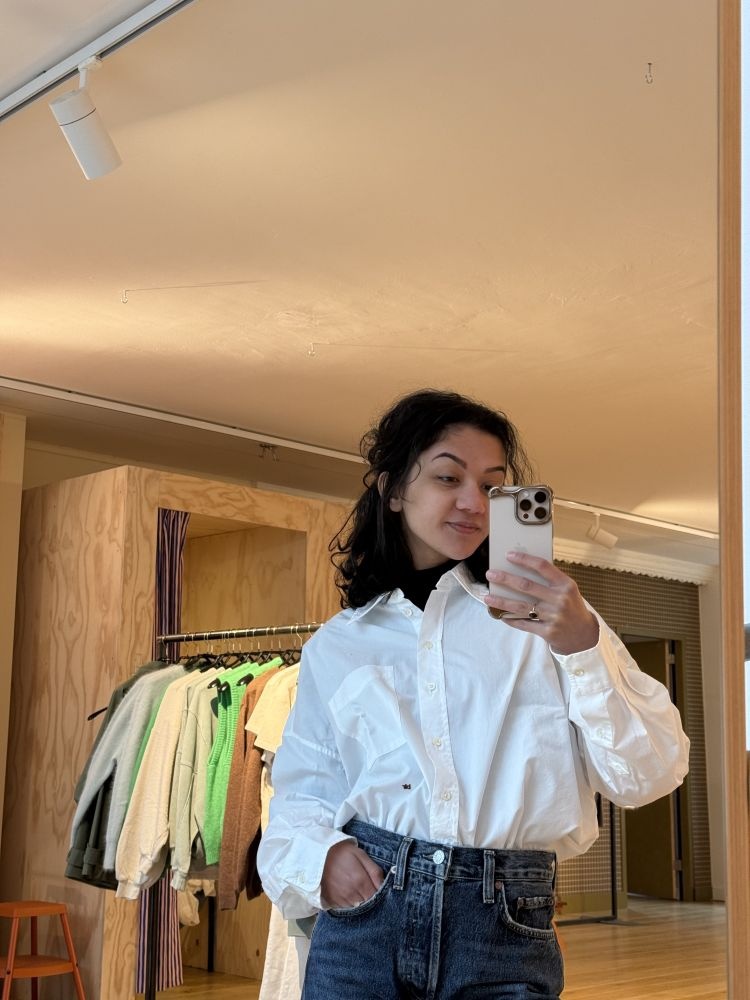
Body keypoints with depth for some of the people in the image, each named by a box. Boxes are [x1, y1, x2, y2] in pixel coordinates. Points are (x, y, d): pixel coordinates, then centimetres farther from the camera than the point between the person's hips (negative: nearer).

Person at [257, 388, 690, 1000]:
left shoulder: (541, 615, 3)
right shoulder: (336, 646, 8)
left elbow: (649, 773, -4)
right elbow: (299, 795, 14)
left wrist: (584, 646, -19)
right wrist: (318, 854, -8)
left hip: (509, 936, -1)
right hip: (364, 923, 1)